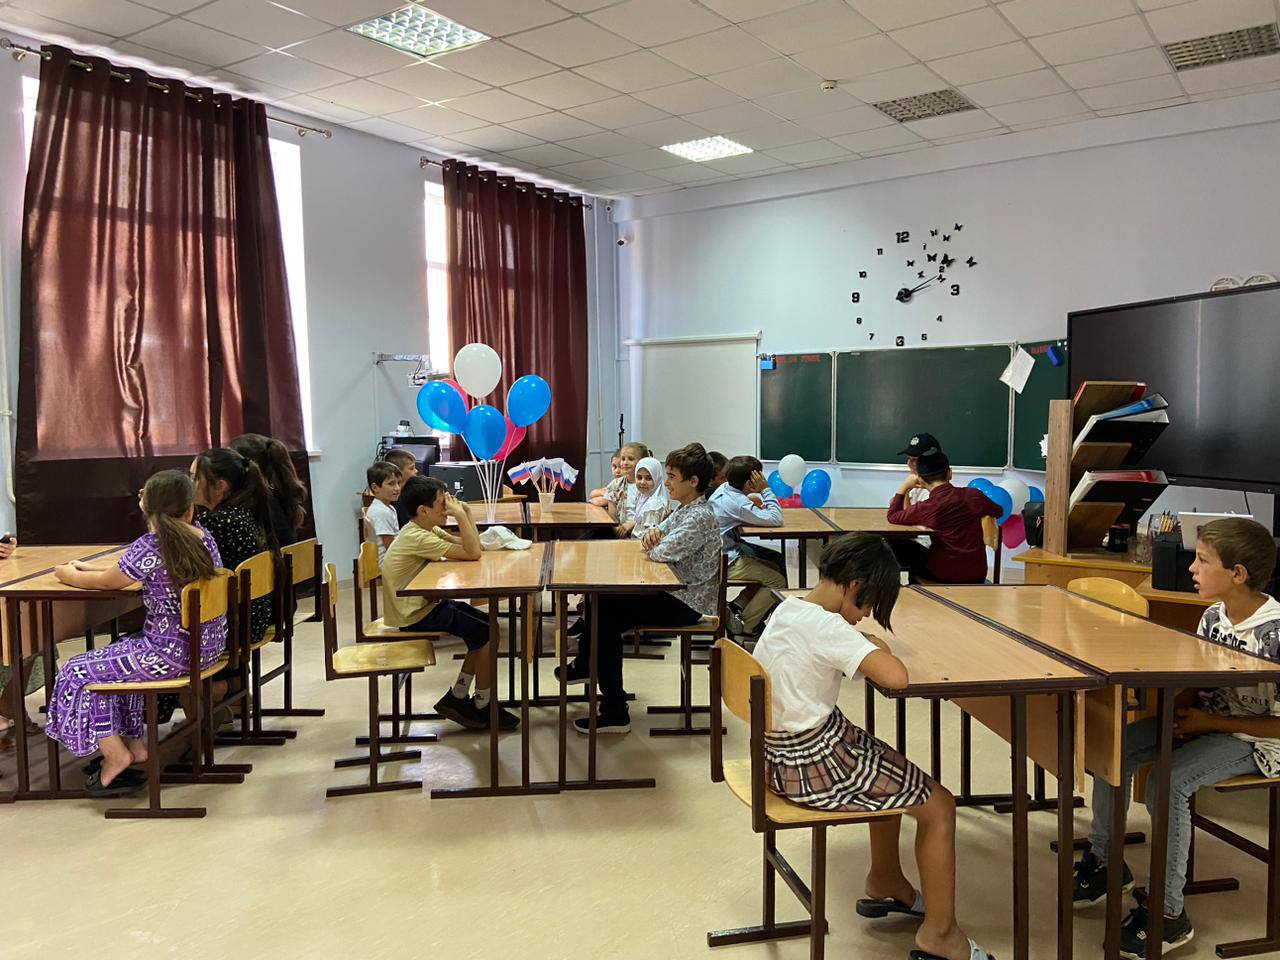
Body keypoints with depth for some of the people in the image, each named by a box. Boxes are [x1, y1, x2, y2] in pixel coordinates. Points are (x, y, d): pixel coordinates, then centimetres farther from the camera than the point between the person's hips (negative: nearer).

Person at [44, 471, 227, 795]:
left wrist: (67, 574, 18)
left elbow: (106, 583, -2)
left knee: (79, 673, 10)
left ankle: (116, 754, 21)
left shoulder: (149, 547, -19)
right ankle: (133, 743, 31)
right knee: (115, 658, 28)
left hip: (172, 653, -8)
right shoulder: (204, 536, 2)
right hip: (209, 644, 8)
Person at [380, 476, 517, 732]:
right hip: (413, 615, -10)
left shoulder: (427, 529, 6)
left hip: (425, 603, 10)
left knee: (486, 627, 9)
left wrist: (466, 512, -5)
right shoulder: (417, 538, -24)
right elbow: (472, 553, -28)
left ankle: (457, 697, 15)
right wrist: (460, 514, -24)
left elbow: (469, 546, 5)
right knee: (487, 633, -9)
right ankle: (484, 707, 5)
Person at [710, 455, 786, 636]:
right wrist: (766, 490, -17)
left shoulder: (724, 488, 3)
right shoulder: (736, 502, -25)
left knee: (774, 569, 17)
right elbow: (776, 519, -27)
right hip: (727, 563, -10)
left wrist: (752, 500, 0)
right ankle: (744, 626, 2)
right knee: (777, 581, -6)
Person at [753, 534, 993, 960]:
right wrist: (880, 647, -13)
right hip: (812, 763, -10)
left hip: (782, 751, 10)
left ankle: (885, 884, 45)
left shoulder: (788, 608, 3)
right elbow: (896, 677, -33)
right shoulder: (826, 627, -25)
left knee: (893, 773, 31)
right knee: (939, 805, 4)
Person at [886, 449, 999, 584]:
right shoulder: (973, 495, -7)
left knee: (899, 547, 21)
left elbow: (892, 517, 1)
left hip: (945, 577, -4)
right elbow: (998, 512, 14)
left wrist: (903, 488, 9)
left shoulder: (925, 509, -16)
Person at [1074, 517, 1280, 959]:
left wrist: (1212, 723, -21)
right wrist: (1178, 713, -10)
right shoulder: (1214, 616, 2)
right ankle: (1105, 860, 13)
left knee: (1166, 783, -30)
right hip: (1203, 722, 8)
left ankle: (1169, 912, -15)